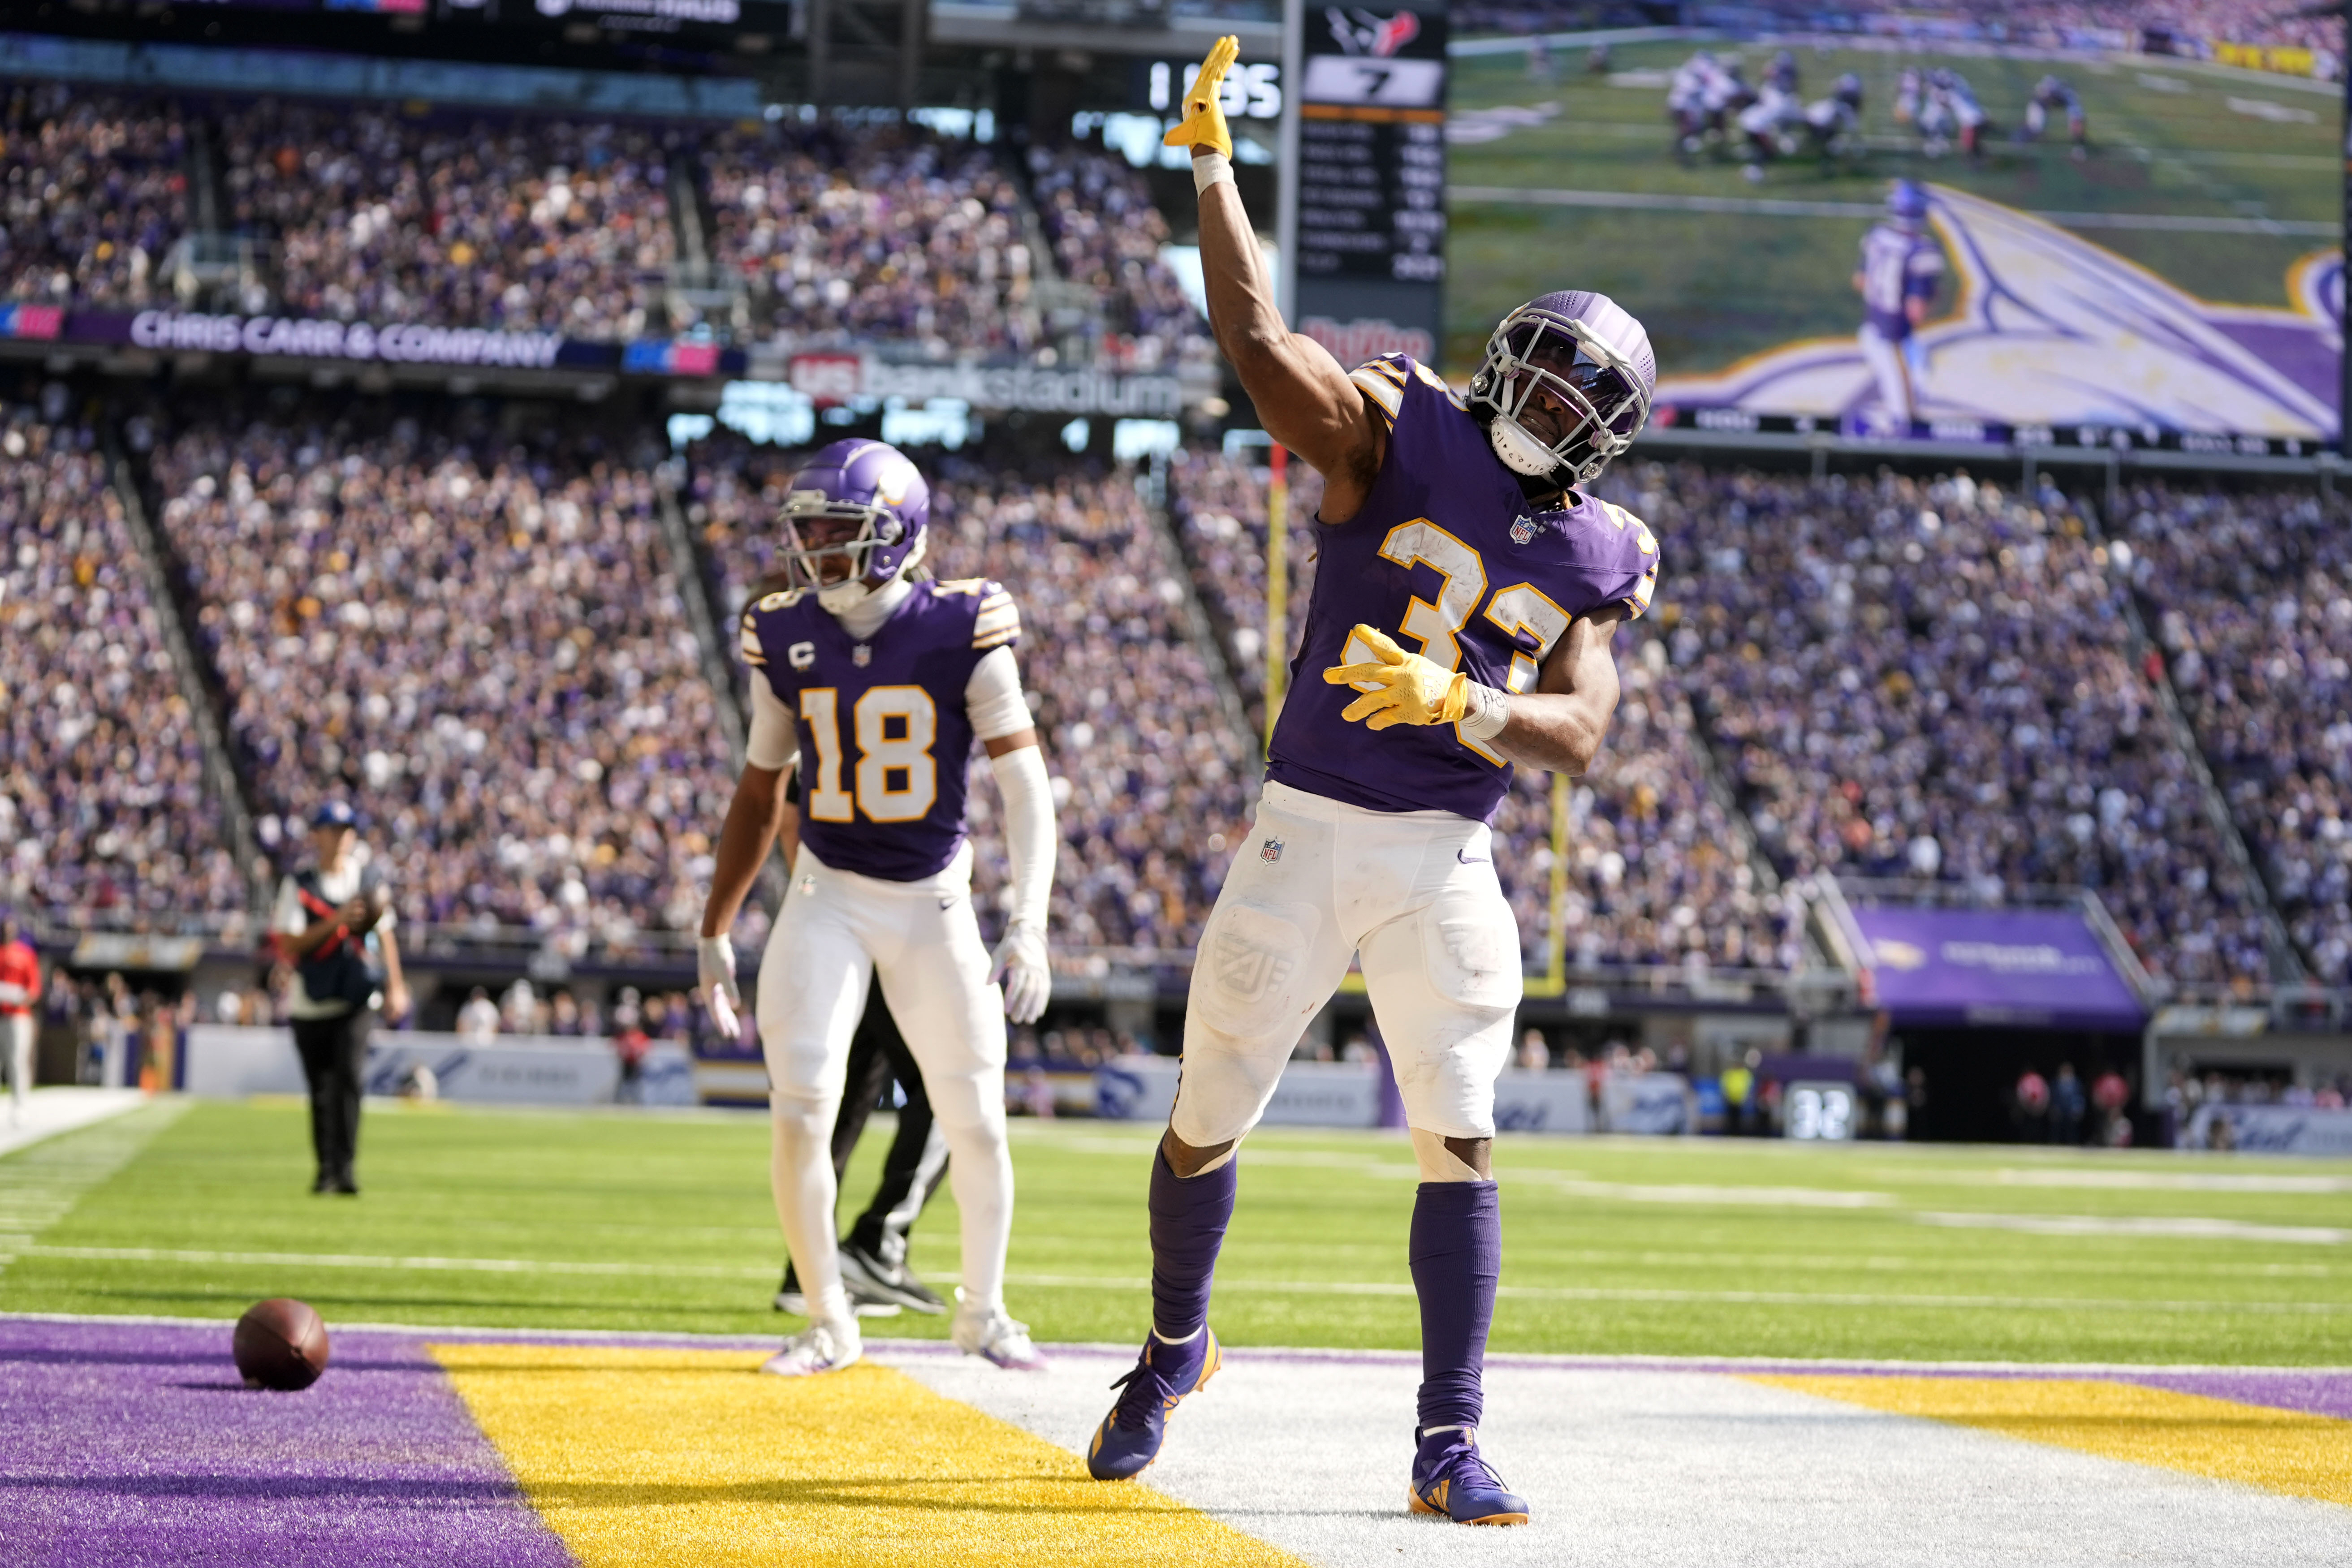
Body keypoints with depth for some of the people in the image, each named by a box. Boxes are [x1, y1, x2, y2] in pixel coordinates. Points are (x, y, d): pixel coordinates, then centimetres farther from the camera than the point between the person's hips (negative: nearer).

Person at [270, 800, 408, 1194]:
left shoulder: (369, 880, 6)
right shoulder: (299, 885, -2)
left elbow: (385, 934, 15)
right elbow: (288, 944, -11)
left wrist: (395, 987, 12)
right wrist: (335, 922, -21)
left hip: (357, 999, 0)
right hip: (311, 1003, 0)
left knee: (349, 1076, -17)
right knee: (321, 1088, 5)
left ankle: (345, 1166, -17)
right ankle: (326, 1168, 18)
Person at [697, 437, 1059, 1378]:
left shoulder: (962, 635, -12)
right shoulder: (789, 641, -1)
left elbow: (1026, 788, -13)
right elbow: (759, 794, 11)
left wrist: (1027, 926, -24)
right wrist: (715, 931, 11)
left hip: (935, 903, -1)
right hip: (829, 896, 2)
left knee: (976, 1124, 5)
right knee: (800, 1113, -12)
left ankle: (982, 1312, 29)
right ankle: (827, 1323, 6)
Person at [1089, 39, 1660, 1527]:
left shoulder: (1597, 560, 5)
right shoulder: (1397, 437, -2)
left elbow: (1578, 733, -5)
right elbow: (1260, 343, -15)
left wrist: (1460, 704, -24)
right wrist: (1211, 163, -18)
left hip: (1442, 865, 1)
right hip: (1306, 837, -1)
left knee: (1461, 1142, -7)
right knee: (1208, 1122, 7)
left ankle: (1449, 1444, -2)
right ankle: (1173, 1352, 33)